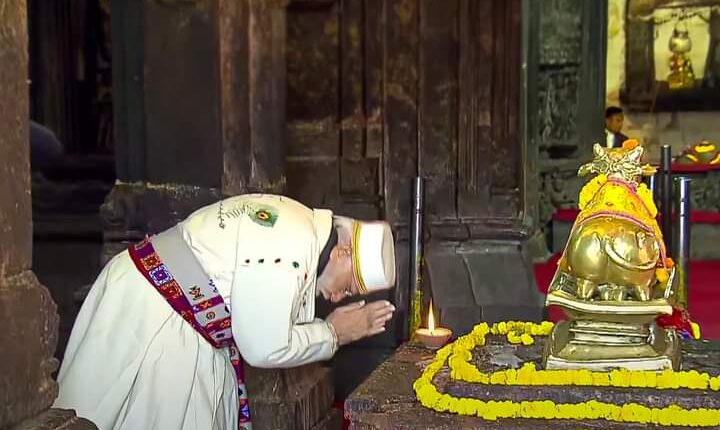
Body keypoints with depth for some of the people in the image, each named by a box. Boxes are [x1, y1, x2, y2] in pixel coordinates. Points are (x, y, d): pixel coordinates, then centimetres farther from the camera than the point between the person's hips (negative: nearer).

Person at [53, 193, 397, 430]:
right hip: (145, 316, -10)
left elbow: (267, 326, 9)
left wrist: (326, 327, -2)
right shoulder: (284, 252, -28)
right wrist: (334, 334, -8)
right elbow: (265, 349, -20)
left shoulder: (298, 224, 3)